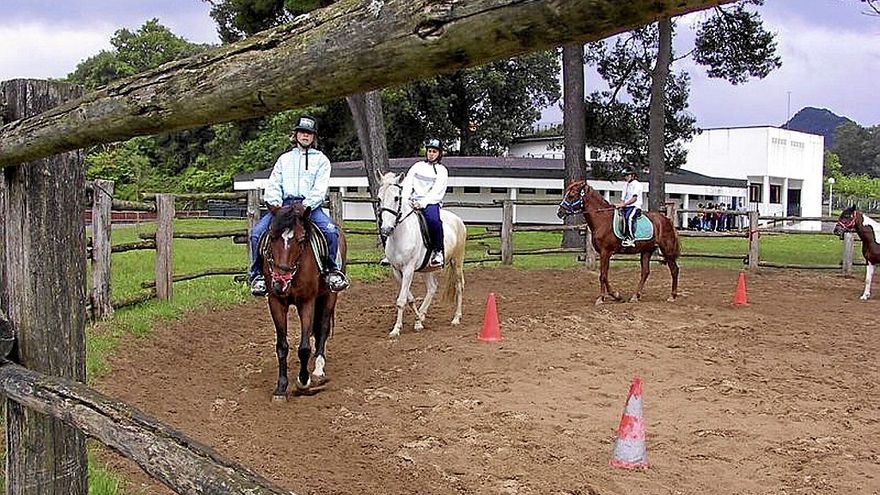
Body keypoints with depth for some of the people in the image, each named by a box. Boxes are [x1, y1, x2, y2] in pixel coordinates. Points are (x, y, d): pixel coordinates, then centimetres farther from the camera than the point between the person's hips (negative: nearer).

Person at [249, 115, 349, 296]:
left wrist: (303, 207, -17)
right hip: (284, 205, 3)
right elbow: (273, 185, 12)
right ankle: (258, 274, -8)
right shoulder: (284, 159, 21)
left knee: (330, 230, -30)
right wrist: (275, 204, -9)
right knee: (257, 232, -19)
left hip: (310, 205, -2)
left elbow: (320, 189, -1)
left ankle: (332, 270, -14)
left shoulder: (321, 159, 12)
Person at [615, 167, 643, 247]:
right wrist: (620, 205, -3)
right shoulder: (626, 185, 22)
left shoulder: (637, 184, -2)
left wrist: (624, 204, -20)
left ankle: (631, 238, -35)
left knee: (629, 217, -35)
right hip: (626, 207, 8)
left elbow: (634, 198, -13)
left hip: (635, 206, -8)